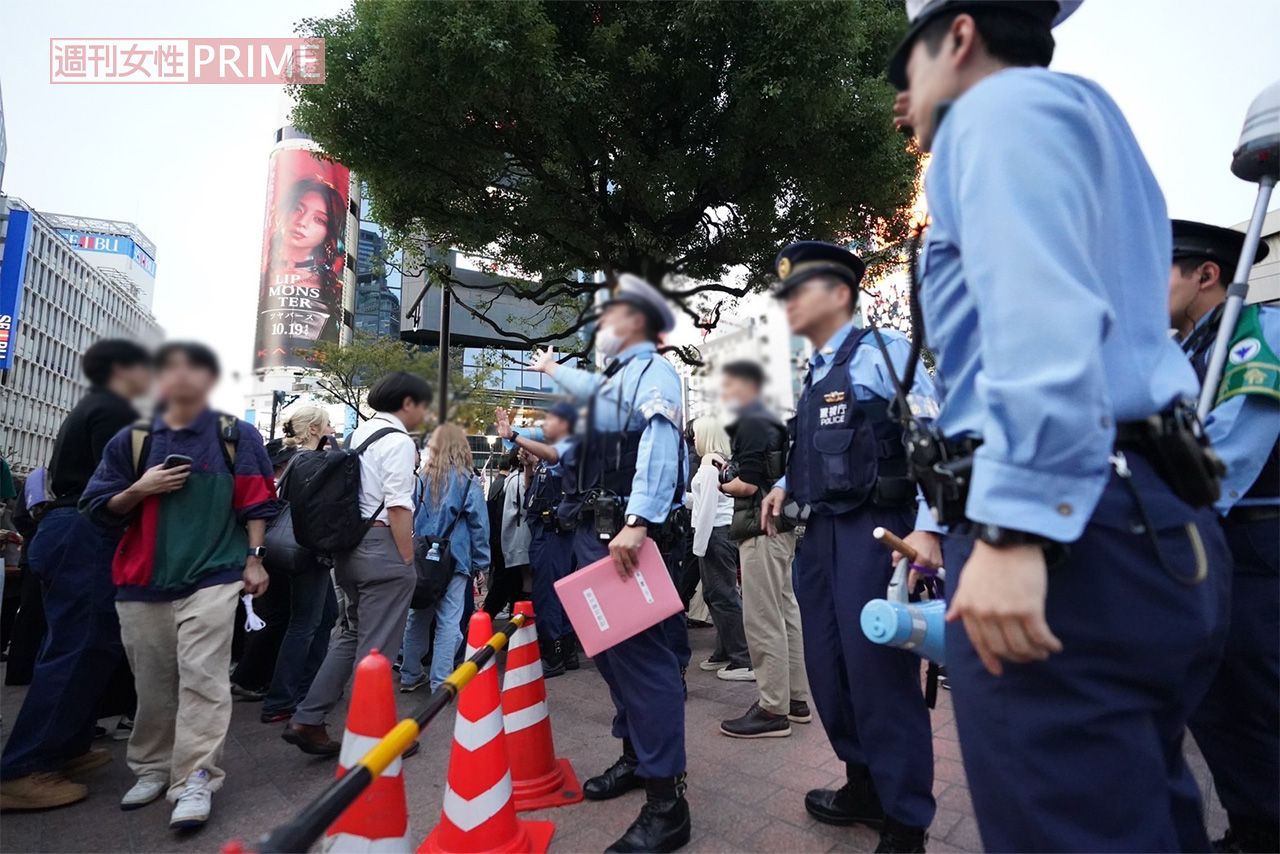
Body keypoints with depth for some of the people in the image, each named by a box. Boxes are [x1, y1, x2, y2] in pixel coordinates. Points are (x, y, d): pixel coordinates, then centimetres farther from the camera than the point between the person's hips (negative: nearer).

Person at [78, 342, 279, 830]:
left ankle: (196, 780, -1)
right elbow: (100, 510, 12)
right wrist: (140, 488, -7)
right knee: (152, 685, 13)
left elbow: (256, 503, 2)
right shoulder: (132, 440, 8)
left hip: (212, 576, -3)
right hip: (144, 582, 4)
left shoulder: (236, 436, 1)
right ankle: (152, 768, 29)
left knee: (202, 678, -7)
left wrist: (254, 559, -1)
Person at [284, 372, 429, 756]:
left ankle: (306, 721, 22)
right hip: (383, 547, -9)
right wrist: (408, 561, -13)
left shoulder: (358, 434, 14)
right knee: (377, 646, 3)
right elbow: (398, 507, -19)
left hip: (350, 544, 9)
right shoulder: (399, 441, -13)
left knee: (352, 634, 21)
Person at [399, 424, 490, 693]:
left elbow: (410, 517, 9)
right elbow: (479, 524, -4)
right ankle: (440, 683, 5)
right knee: (448, 621, 2)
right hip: (454, 559, -4)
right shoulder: (468, 481, -5)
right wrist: (481, 562, 3)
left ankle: (410, 676, 27)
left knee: (417, 616, 16)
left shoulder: (423, 478, 4)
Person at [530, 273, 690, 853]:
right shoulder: (614, 378, 22)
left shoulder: (653, 372, -7)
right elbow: (588, 391, 48)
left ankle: (666, 805, 0)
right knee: (610, 652, 17)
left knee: (643, 657, -9)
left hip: (628, 535, -10)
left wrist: (637, 523, -34)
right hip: (596, 533, 10)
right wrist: (552, 369, 65)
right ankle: (634, 757, 33)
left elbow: (659, 446, -24)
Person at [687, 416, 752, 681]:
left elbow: (708, 506, -17)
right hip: (724, 532, 10)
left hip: (715, 534, -10)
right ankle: (725, 653, 23)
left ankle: (745, 661, 0)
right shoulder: (723, 461, 14)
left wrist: (699, 545, -16)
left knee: (724, 596, -5)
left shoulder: (710, 462, -13)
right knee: (715, 595, 15)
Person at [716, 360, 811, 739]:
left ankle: (773, 710, 3)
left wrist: (720, 485, -1)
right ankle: (795, 698, 24)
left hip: (761, 530, -10)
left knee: (762, 620, -5)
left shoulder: (751, 424, -11)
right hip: (779, 526, 10)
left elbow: (748, 484, -18)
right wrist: (731, 479, 4)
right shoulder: (769, 421, 18)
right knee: (785, 613, 14)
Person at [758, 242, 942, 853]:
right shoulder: (811, 375, 18)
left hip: (874, 531, -8)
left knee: (880, 672, -1)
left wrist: (926, 527, -19)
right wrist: (786, 486, 8)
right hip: (819, 534, 8)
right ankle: (864, 789, 34)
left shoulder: (881, 349, -4)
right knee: (828, 670, 13)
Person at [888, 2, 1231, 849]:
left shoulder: (1002, 105, 0)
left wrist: (1013, 528, -23)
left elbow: (1042, 312, -18)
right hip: (1152, 524, 11)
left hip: (1059, 532, -11)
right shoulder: (1082, 117, 29)